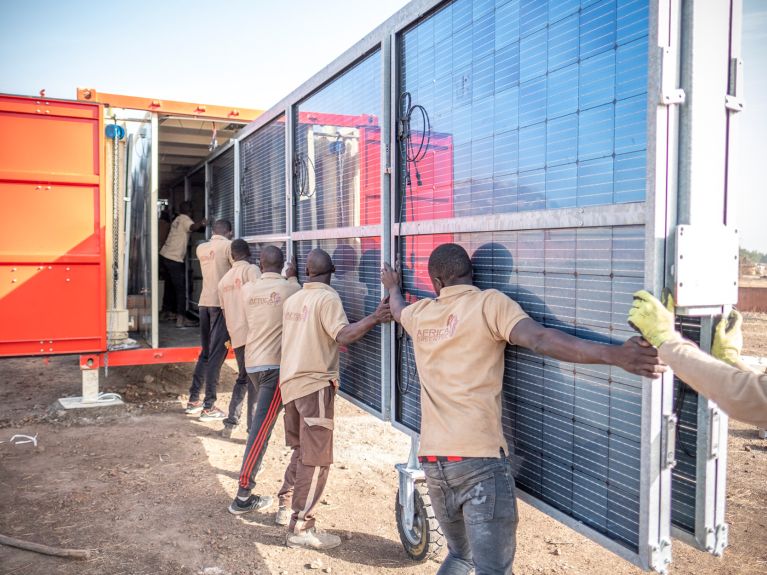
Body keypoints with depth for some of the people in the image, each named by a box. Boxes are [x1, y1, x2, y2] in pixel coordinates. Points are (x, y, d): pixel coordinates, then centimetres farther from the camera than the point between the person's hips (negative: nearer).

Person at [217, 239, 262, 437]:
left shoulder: (224, 280, 18)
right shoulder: (251, 269, -2)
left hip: (235, 336, 7)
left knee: (242, 378, 20)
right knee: (255, 380, -2)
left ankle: (230, 422, 15)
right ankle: (254, 427, -2)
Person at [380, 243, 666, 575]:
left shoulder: (419, 314, 12)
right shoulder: (489, 303, -4)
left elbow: (397, 309, 37)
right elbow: (539, 339, -21)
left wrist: (392, 286, 59)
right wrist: (613, 354, -28)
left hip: (433, 461, 6)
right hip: (479, 459, -6)